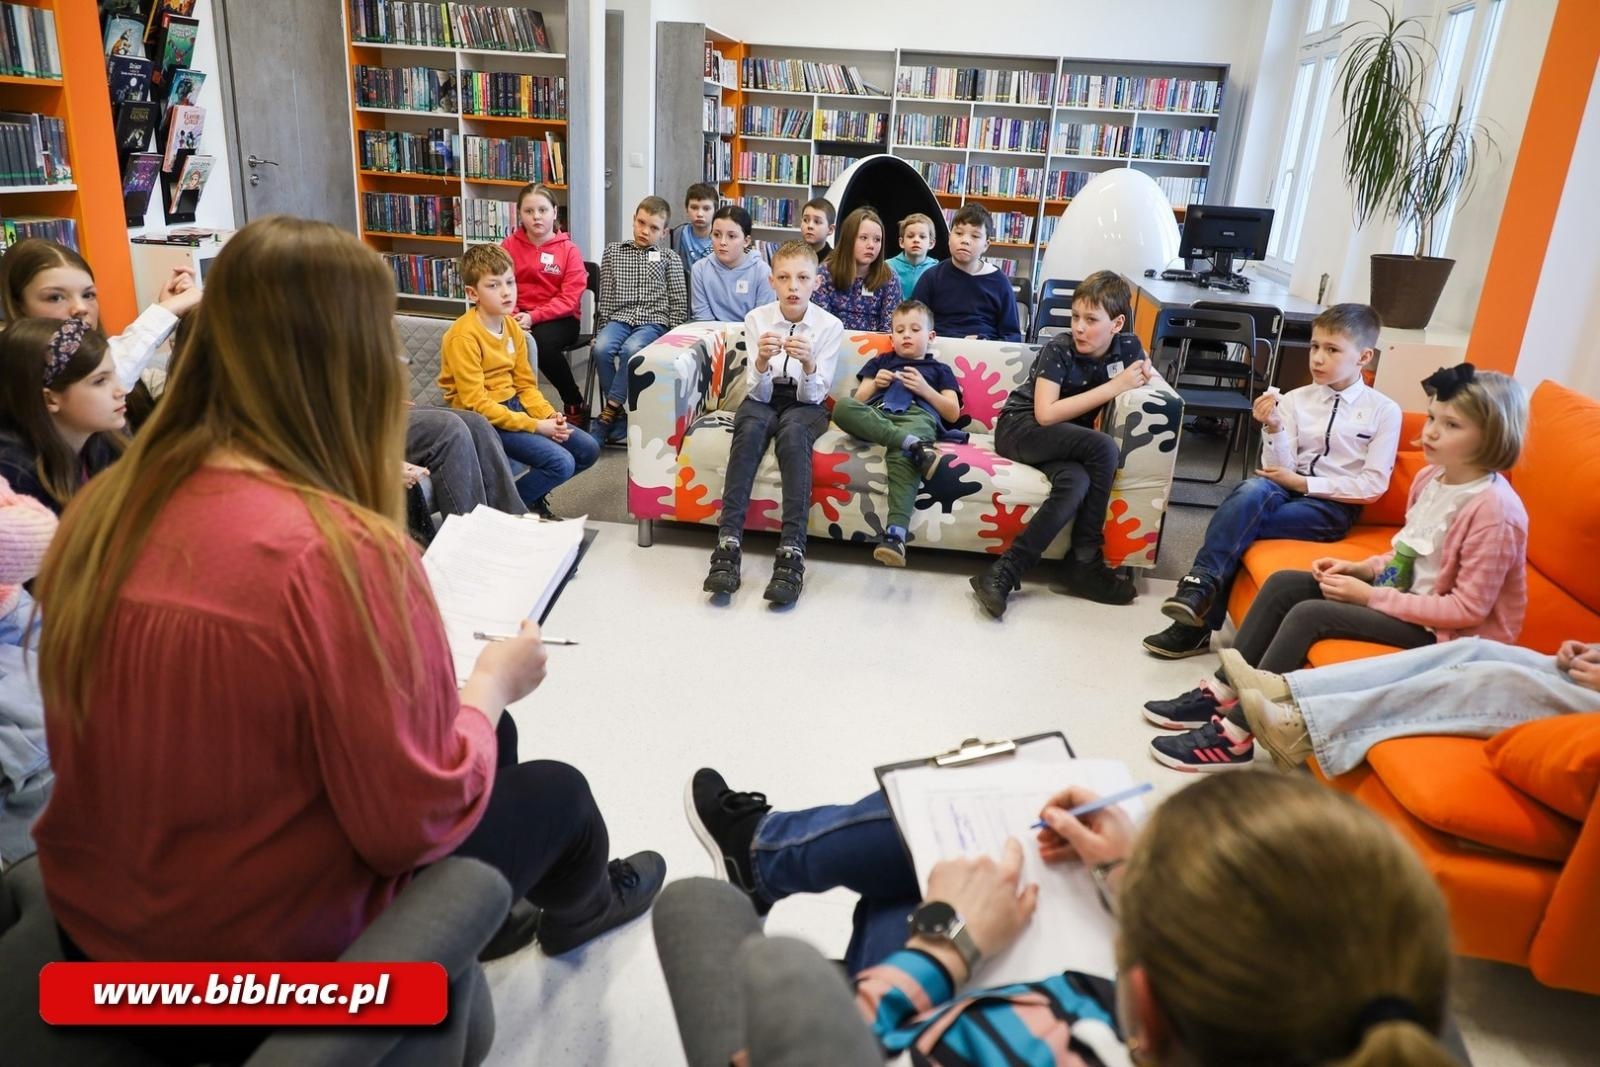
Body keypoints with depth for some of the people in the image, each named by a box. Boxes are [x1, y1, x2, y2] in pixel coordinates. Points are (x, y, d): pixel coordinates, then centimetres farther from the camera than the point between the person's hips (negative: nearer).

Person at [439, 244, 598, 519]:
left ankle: (534, 495, 23)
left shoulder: (513, 327, 6)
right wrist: (535, 426, -22)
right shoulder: (463, 337, -19)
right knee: (561, 463, -22)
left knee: (588, 450, 5)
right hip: (484, 420, -8)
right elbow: (476, 404, -22)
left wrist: (549, 416, -10)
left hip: (514, 406, 8)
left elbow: (526, 384, 10)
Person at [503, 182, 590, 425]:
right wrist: (513, 315, -15)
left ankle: (576, 405, -13)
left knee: (541, 341, -34)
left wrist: (534, 316, -19)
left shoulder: (568, 249, -2)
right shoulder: (510, 245, 5)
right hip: (521, 316, 2)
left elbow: (570, 298, -8)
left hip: (559, 318, -2)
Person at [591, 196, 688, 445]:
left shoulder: (669, 258, 11)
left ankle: (610, 410, -22)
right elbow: (606, 297, 14)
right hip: (620, 318, 2)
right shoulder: (613, 251, 16)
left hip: (653, 321, -2)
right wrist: (601, 330, 5)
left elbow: (679, 303, 7)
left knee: (631, 349, -34)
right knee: (601, 348, -29)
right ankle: (620, 415, -16)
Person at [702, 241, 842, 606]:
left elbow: (815, 394, -11)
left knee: (792, 430, -36)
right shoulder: (757, 319, -4)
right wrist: (761, 361, -31)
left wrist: (808, 363, -32)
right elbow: (759, 392, -9)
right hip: (763, 399, 1)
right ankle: (728, 545, -40)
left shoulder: (830, 326, -7)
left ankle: (791, 552, -43)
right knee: (750, 426, -34)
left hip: (805, 405, -1)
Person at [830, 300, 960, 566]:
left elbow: (953, 414, 20)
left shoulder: (939, 370, 34)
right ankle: (916, 447, -45)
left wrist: (924, 389, 7)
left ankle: (895, 534, -58)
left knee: (901, 457, -41)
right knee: (842, 407, -35)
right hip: (877, 416, 2)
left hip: (917, 416, -2)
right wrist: (874, 384, 9)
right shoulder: (881, 361, 38)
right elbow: (857, 402, 28)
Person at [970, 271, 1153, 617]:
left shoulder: (1127, 346, -2)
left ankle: (1004, 573, -31)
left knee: (1076, 484, -33)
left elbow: (1156, 379, 16)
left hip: (1063, 440, 4)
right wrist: (1114, 386, -24)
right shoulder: (1059, 349, -16)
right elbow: (1045, 413, -25)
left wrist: (1146, 374, -10)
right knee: (1104, 448, -31)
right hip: (1020, 427, -4)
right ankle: (1085, 561, -19)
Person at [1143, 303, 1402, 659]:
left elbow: (1373, 485, -6)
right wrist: (1273, 428, -17)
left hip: (1333, 506, -3)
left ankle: (1200, 614, -24)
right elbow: (1280, 470, 0)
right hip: (1286, 489, 3)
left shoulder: (1384, 411, -2)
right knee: (1253, 489, -33)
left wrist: (1303, 482, -12)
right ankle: (1201, 583, -33)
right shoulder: (1295, 400, 5)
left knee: (1243, 521, -28)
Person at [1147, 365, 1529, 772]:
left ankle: (1234, 736, -19)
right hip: (1405, 590, 9)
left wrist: (1370, 597, -23)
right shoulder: (1431, 476, 2)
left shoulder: (1493, 508, -24)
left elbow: (1468, 608, -24)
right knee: (1283, 585, -1)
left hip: (1442, 631, -9)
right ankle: (1221, 694, 1)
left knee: (1309, 614, -24)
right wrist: (1361, 568, -2)